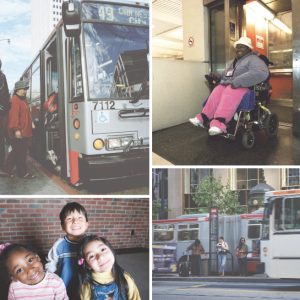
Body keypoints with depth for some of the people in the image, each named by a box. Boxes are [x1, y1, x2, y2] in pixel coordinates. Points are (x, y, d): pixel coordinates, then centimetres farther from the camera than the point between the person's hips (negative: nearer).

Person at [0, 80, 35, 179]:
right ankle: (23, 173, 8)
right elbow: (14, 115, -22)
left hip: (24, 132, 11)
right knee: (21, 153, -1)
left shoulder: (22, 100, 19)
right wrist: (16, 129, -27)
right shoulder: (15, 100, -13)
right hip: (19, 133, -11)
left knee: (16, 152, 14)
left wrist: (30, 124, 24)